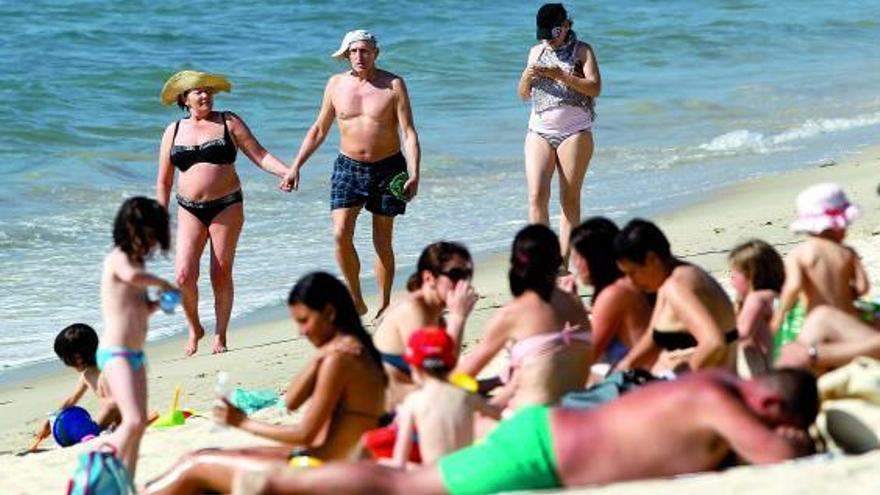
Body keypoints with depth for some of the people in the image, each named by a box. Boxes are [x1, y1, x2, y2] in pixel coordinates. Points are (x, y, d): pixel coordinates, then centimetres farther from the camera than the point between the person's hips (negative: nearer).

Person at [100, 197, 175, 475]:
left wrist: (159, 303, 4)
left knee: (139, 423, 11)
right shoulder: (119, 259, -11)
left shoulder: (135, 261, 17)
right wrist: (162, 283, -20)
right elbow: (131, 276, -36)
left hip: (135, 355, 10)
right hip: (115, 353, -10)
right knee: (133, 420, -20)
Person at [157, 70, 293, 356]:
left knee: (221, 274, -1)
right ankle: (194, 329, 13)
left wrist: (285, 171, -17)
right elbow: (164, 182, 14)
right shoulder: (174, 131, 10)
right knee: (184, 275, -10)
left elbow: (260, 155, 0)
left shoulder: (229, 122, 4)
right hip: (190, 210, 2)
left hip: (226, 206, -1)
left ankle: (220, 335, 14)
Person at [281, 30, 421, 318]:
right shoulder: (336, 84, 3)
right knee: (340, 234, -14)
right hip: (348, 167, 2)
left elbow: (409, 133, -10)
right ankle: (355, 300, 0)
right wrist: (295, 167, 6)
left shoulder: (393, 85, -7)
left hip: (387, 168, -2)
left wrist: (414, 175, -22)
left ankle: (383, 307, 16)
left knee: (382, 242, 5)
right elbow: (319, 130, 12)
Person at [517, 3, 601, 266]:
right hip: (539, 132, 3)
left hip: (574, 132, -3)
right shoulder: (537, 52, 14)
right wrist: (527, 77, -7)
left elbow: (595, 88, -10)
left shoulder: (582, 50, 2)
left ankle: (563, 264, -3)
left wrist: (561, 75, -21)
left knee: (570, 199, -3)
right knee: (537, 197, -10)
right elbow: (524, 95, 15)